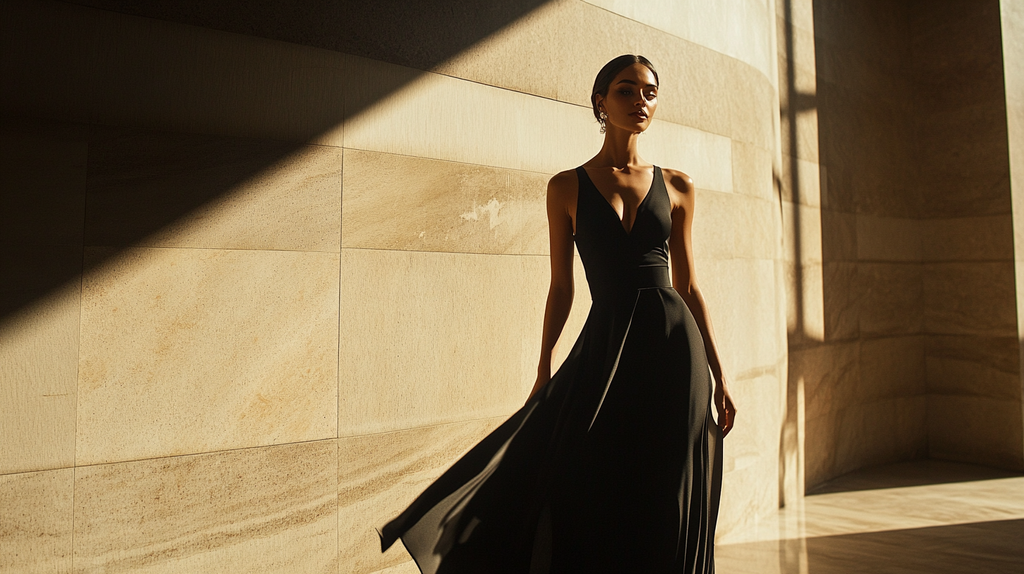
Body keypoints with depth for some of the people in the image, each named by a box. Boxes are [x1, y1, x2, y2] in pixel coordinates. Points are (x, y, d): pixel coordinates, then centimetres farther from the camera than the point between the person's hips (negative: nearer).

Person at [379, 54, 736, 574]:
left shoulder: (677, 187, 7)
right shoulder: (567, 188, 3)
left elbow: (688, 285, 9)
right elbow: (560, 287, 4)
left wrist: (719, 377, 7)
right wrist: (544, 373, 1)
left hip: (673, 343, 2)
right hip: (603, 348, -1)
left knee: (667, 507, 9)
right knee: (589, 499, 3)